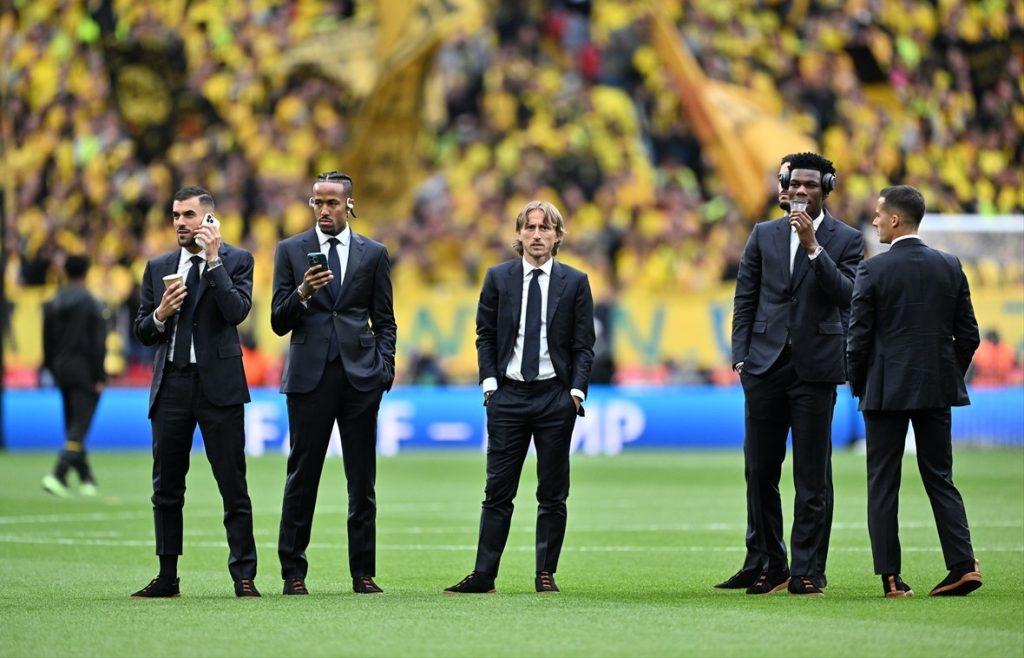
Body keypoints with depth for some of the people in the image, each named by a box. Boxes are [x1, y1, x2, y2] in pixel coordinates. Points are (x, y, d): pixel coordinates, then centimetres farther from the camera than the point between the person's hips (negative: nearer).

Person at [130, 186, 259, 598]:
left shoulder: (236, 260, 2)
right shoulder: (158, 268, 14)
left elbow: (237, 311, -14)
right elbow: (142, 332, 15)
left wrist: (214, 259, -14)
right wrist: (160, 315, -6)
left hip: (218, 384, -4)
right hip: (170, 386, 4)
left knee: (233, 487, -4)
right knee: (166, 487, 7)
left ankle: (244, 576, -3)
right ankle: (167, 577, 14)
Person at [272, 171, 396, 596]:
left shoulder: (373, 254, 10)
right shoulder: (291, 251, 7)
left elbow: (385, 321, 12)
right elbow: (279, 322, 5)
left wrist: (384, 368, -1)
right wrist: (303, 293, -14)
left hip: (360, 376, 1)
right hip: (309, 376, -1)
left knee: (362, 481, 3)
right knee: (302, 476, 0)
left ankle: (363, 572, 7)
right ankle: (293, 572, 3)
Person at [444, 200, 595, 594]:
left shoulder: (574, 282, 4)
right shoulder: (498, 278, 6)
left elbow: (584, 344, 4)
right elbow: (485, 335, 9)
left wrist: (577, 389, -7)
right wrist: (490, 381, -1)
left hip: (555, 397, 0)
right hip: (508, 395, 1)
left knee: (553, 494, 3)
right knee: (498, 491, 0)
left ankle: (546, 574, 10)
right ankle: (484, 575, 0)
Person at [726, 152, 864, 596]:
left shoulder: (845, 239, 3)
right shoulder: (764, 235, 11)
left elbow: (846, 294, -10)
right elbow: (745, 300, 11)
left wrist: (813, 247, -17)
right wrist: (741, 356, 2)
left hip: (815, 368, -3)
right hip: (766, 365, 3)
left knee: (812, 477, -2)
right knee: (760, 471, 6)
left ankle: (807, 572, 0)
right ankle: (768, 564, 15)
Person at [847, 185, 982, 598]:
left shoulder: (873, 270, -9)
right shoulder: (950, 267, 3)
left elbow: (859, 338, -9)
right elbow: (968, 335, 5)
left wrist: (859, 388, 5)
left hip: (887, 390, -4)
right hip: (937, 391, 4)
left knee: (883, 485, 3)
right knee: (940, 478, 10)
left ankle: (890, 576, 1)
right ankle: (963, 565, -2)